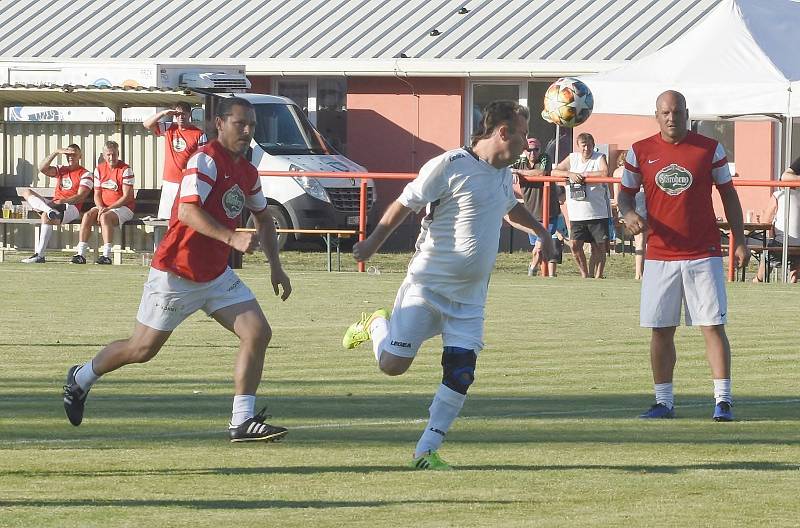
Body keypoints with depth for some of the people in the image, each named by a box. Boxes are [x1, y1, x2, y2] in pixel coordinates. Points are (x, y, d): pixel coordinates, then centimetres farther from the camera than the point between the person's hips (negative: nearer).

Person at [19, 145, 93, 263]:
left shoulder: (85, 174, 5)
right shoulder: (61, 170, 23)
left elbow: (80, 197, -8)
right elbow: (42, 168, 6)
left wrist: (62, 201, -20)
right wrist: (56, 153, -2)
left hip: (71, 207, -7)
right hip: (53, 204, 7)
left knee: (46, 216, -37)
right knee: (26, 192, -9)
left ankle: (39, 255, -39)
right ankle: (50, 210, -39)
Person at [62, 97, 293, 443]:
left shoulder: (247, 172, 9)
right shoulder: (206, 160, -17)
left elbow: (263, 218, 25)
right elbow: (187, 211, -30)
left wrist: (275, 267, 17)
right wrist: (231, 238, -38)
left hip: (216, 276, 8)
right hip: (176, 274, -8)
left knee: (258, 332, -9)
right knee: (142, 349, 4)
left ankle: (242, 422, -8)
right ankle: (81, 378, 31)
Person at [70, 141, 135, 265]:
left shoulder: (125, 170, -9)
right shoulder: (99, 169, 8)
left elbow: (127, 197, -14)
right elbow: (97, 194, 9)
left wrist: (108, 209, -21)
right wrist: (101, 208, -12)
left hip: (123, 208, -5)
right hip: (103, 207, 5)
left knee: (105, 217, -34)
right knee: (87, 216, -22)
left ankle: (106, 255, -40)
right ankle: (81, 254, -28)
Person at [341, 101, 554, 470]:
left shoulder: (503, 173, 11)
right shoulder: (449, 166, -14)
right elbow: (405, 204, -9)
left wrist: (540, 231, 30)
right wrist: (374, 242, -12)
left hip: (469, 297, 6)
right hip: (428, 284, -6)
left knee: (460, 375, -8)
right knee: (393, 364, -5)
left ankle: (426, 451, 0)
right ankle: (376, 325, 29)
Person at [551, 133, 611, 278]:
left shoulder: (600, 158, 1)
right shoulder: (572, 158, 11)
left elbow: (605, 173, -17)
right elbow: (554, 172, 6)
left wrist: (583, 175, -14)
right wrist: (570, 174, -12)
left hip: (597, 212, -2)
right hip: (577, 214, 2)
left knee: (599, 247, 0)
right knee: (575, 245, -6)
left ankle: (597, 276, 12)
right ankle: (584, 274, 12)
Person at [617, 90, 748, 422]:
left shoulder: (709, 149, 1)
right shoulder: (640, 152, 4)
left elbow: (728, 194, 8)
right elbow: (625, 194, 11)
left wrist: (739, 240, 2)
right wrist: (628, 214, -12)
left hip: (704, 255, -2)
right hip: (660, 255, 2)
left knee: (713, 326, -6)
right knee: (661, 330, 3)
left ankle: (723, 400, -5)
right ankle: (664, 402, 11)